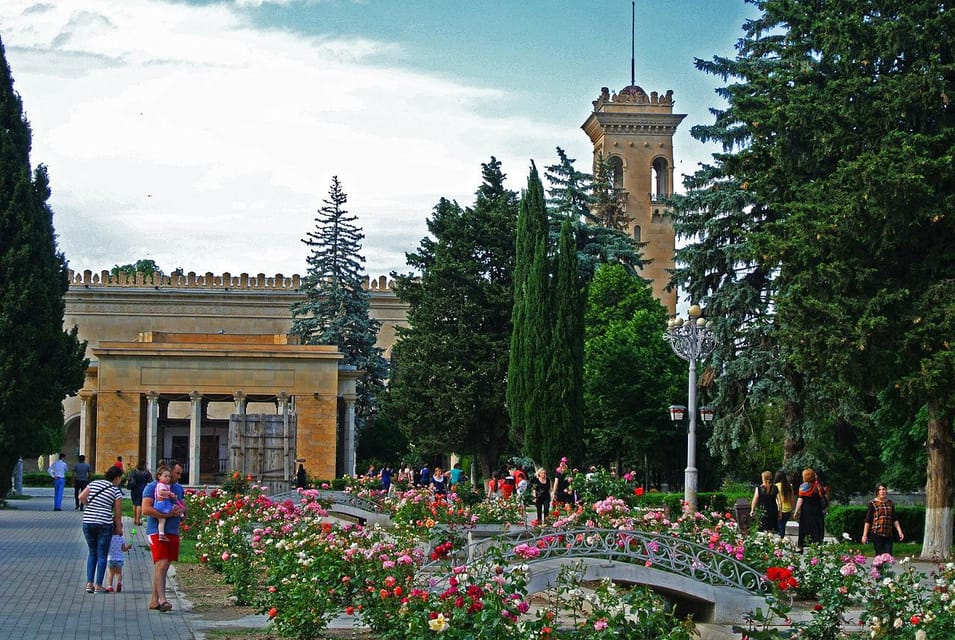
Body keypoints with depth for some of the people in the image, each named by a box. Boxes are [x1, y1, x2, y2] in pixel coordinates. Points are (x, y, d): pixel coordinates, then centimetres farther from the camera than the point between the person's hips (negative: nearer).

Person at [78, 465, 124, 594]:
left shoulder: (94, 483, 8)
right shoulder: (116, 491, -3)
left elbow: (81, 497, 3)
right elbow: (118, 513, -2)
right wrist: (119, 529, 10)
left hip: (88, 522, 4)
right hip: (104, 524, -4)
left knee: (92, 553, 17)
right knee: (102, 555, 6)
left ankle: (89, 583, 12)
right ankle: (98, 586, 7)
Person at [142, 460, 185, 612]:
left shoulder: (179, 488, 17)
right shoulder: (152, 487, -4)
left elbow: (184, 507, 21)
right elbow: (146, 509, -14)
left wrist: (182, 509, -4)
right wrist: (166, 514, -20)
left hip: (173, 532, 7)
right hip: (157, 531, -7)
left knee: (164, 566, 9)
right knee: (161, 564, -16)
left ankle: (154, 601, 15)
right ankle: (162, 600, -22)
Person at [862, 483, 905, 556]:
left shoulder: (890, 503, 12)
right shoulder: (873, 503, -1)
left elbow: (894, 520, 16)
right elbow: (868, 521, -2)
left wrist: (899, 531, 7)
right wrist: (865, 535, -6)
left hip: (888, 534, 4)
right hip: (877, 533, -4)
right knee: (880, 555, -6)